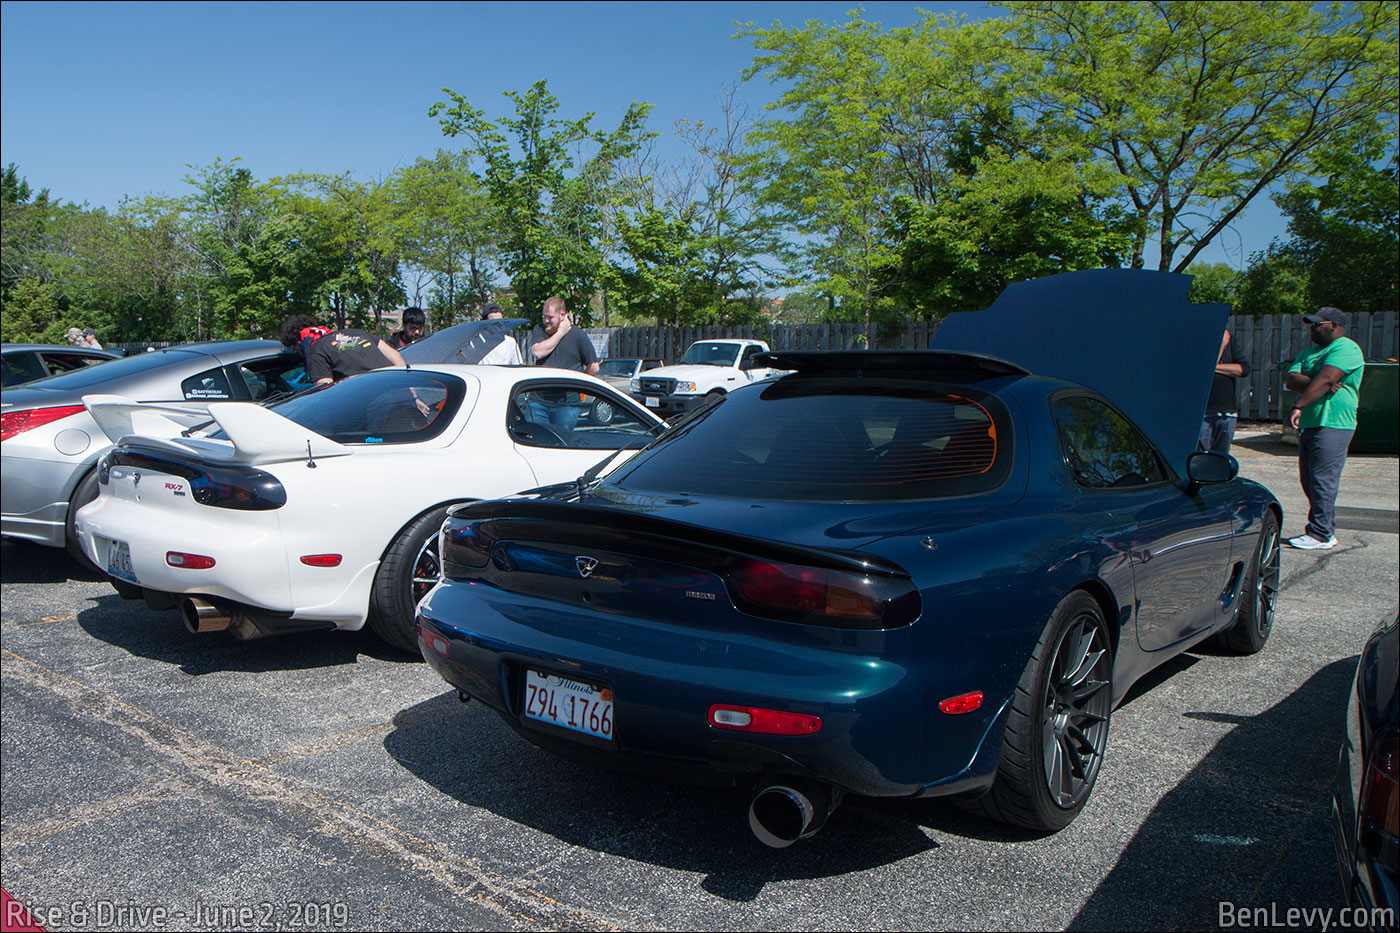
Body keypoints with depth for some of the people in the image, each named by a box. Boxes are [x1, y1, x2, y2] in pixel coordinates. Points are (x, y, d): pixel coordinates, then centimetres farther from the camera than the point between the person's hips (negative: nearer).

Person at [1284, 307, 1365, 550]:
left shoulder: (1346, 348, -7)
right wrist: (1320, 384, -14)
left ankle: (1321, 535, -4)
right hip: (1308, 426, 9)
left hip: (1332, 426, -9)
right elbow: (1291, 379, 3)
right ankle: (1327, 530, 19)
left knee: (1322, 482, -8)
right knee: (1309, 482, 11)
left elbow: (1325, 379, -20)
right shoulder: (1308, 353, 20)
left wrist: (1298, 406, -27)